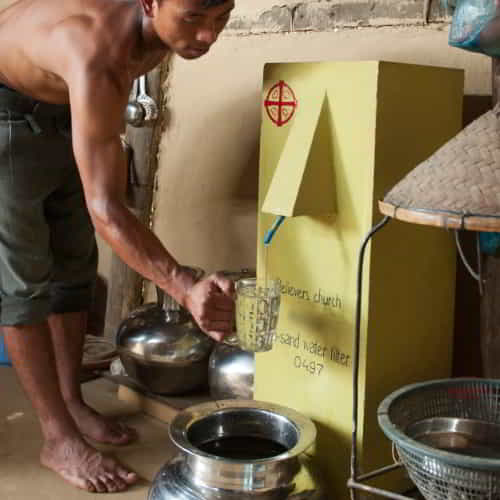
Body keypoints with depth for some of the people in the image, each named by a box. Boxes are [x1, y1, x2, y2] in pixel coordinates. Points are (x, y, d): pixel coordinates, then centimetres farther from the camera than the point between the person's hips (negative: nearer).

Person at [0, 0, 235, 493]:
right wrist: (186, 289, -52)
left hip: (61, 109, 8)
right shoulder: (96, 59, -41)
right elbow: (105, 210, -42)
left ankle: (71, 401, 20)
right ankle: (58, 438, -1)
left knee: (73, 263, 8)